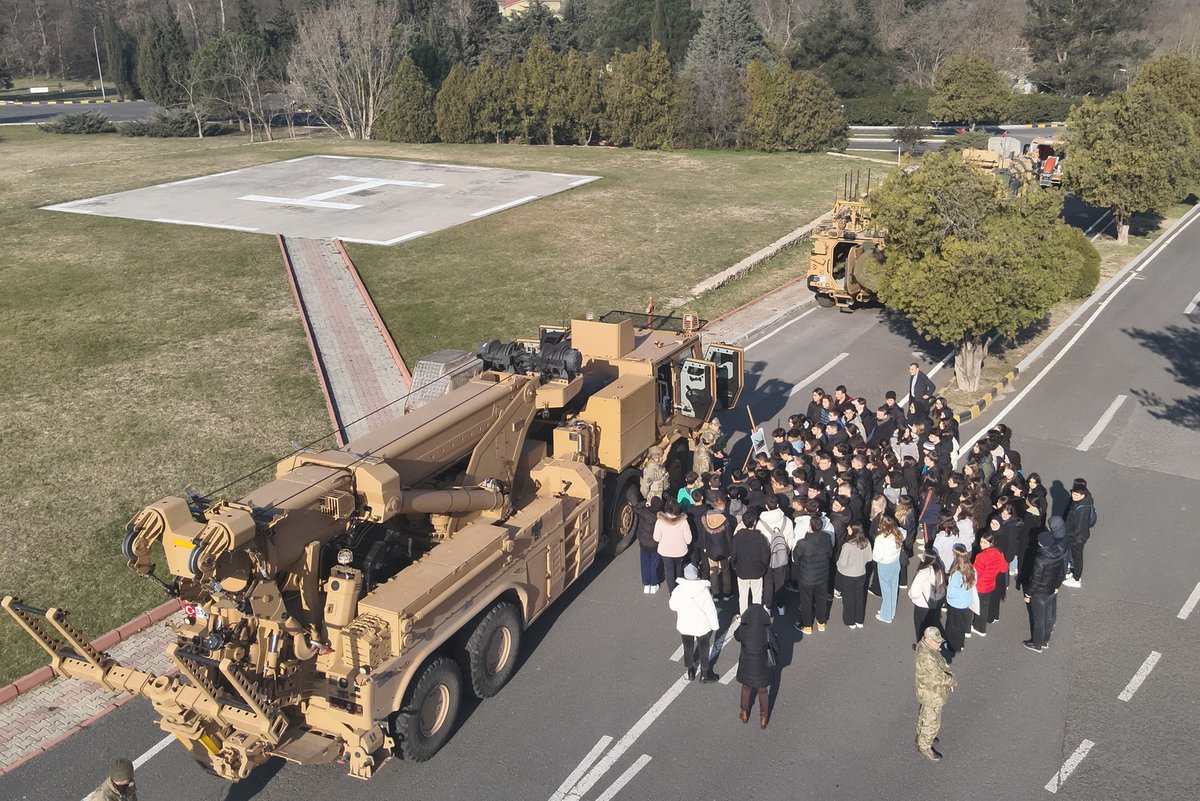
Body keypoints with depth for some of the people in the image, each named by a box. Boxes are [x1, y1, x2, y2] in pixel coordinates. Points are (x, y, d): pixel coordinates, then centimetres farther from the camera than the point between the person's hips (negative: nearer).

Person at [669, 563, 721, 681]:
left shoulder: (678, 591, -22)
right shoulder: (704, 591, -28)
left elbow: (673, 607, -4)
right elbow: (711, 610, -19)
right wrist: (715, 625, -3)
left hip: (684, 626, 2)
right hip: (702, 626, -2)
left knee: (688, 647, 25)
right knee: (704, 648, 22)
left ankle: (690, 672, 42)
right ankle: (705, 673, 38)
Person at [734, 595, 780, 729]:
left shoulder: (742, 629, -27)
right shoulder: (767, 631, -31)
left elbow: (736, 636, -3)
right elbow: (775, 645, -14)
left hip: (746, 666, 1)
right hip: (762, 667, -1)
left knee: (746, 688, 29)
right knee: (763, 691, 25)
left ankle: (744, 713, 50)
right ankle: (763, 718, 44)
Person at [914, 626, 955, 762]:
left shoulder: (924, 645, -8)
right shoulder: (926, 657, -39)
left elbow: (941, 663, 6)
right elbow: (939, 677, -30)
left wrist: (948, 676, -4)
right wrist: (951, 680, -11)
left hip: (925, 690, 9)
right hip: (932, 695, -9)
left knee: (925, 714, 29)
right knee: (932, 721, 11)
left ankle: (921, 737, 50)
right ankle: (924, 747, 30)